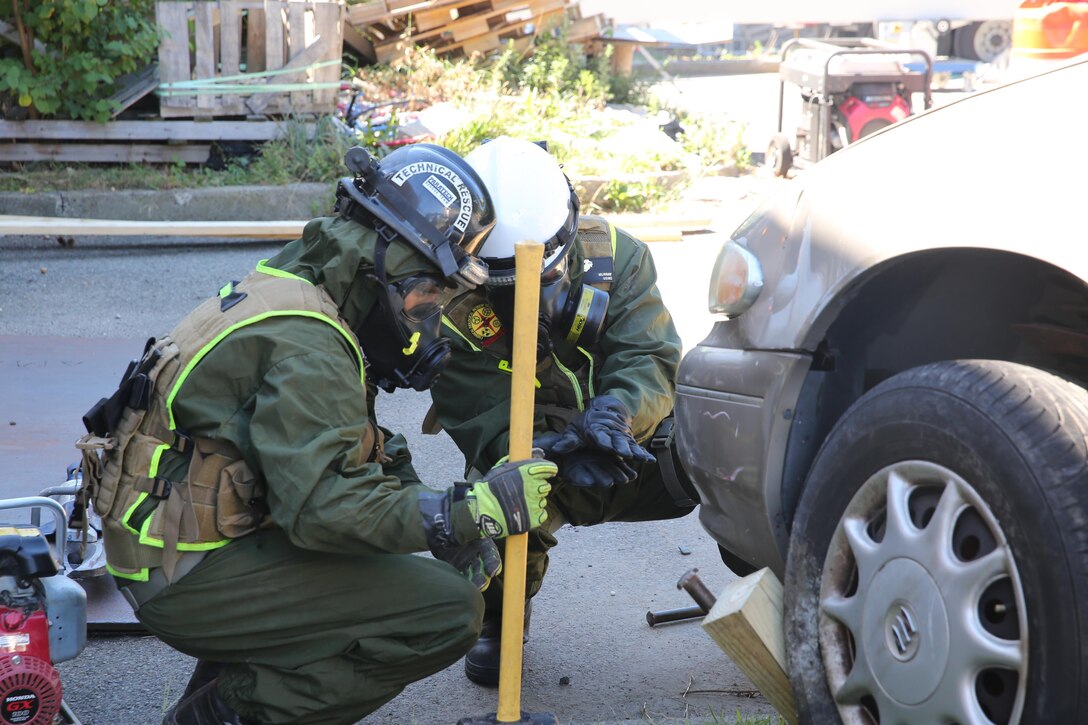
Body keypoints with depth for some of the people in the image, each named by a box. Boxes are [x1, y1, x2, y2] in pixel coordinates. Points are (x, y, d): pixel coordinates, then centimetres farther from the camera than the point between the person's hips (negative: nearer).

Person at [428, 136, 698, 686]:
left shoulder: (614, 255, -12)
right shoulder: (454, 307, -19)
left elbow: (649, 359, -20)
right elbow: (485, 420, -24)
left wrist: (617, 410, -43)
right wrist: (555, 455, -45)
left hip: (628, 454, 2)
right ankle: (498, 622, 0)